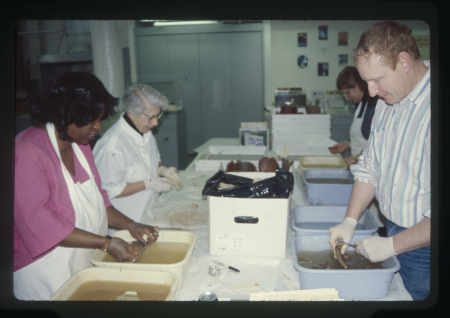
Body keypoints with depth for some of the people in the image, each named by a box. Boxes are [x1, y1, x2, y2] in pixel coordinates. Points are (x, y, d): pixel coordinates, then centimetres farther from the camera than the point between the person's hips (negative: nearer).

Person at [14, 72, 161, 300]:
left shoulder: (80, 145, 5)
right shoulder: (28, 151, -22)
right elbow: (38, 223, -25)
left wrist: (129, 225, -4)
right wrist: (106, 243, -25)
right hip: (48, 277, -8)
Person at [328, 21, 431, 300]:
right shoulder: (388, 101, 3)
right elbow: (370, 167, 10)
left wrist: (392, 245, -19)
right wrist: (350, 221, 3)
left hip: (424, 247, -7)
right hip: (394, 231, 7)